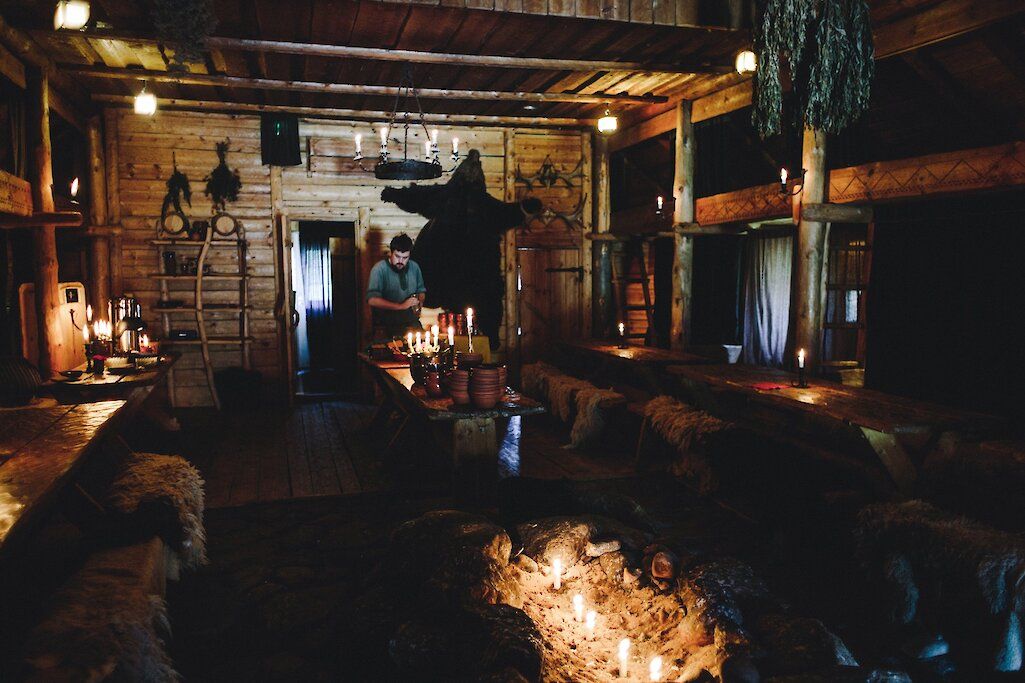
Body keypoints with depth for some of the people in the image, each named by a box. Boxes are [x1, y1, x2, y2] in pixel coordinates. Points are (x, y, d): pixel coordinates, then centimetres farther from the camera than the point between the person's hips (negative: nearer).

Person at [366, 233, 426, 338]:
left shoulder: (414, 267, 10)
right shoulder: (379, 268, -7)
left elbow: (421, 290, 26)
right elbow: (372, 300, -17)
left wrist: (420, 302, 2)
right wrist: (400, 306, -19)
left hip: (412, 322, 5)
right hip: (386, 324, -5)